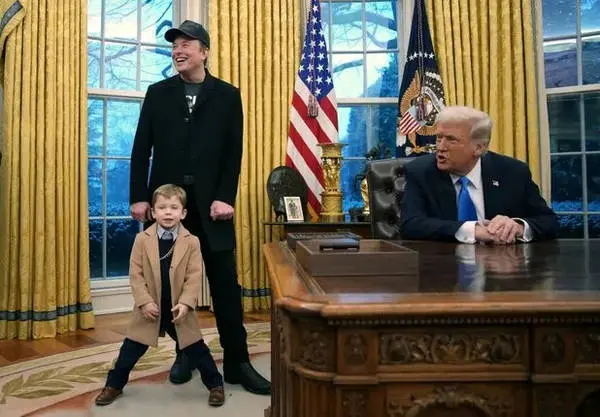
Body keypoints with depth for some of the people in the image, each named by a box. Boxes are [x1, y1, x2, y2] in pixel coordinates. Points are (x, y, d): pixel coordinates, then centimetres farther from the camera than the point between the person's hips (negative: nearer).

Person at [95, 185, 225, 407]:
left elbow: (194, 277, -9)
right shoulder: (142, 239, -5)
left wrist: (185, 303, -19)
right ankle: (114, 385, 33)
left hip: (178, 309, -1)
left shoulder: (192, 242, -7)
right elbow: (135, 274, -6)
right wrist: (144, 301, -14)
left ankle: (215, 384, 24)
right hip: (149, 309, 1)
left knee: (197, 350, 7)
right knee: (130, 350, 11)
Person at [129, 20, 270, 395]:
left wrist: (225, 198, -12)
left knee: (226, 284, 0)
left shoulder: (228, 95, 6)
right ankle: (185, 354, 24)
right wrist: (138, 196, -3)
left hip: (210, 201, -2)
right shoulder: (158, 93, 10)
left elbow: (234, 153, -1)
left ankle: (237, 363, 9)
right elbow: (142, 148, 5)